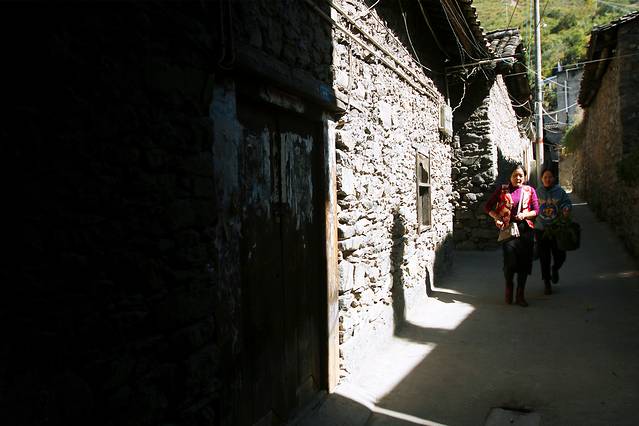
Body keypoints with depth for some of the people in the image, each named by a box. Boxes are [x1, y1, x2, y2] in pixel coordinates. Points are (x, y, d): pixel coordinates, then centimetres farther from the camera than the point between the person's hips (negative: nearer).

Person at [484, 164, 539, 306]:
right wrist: (497, 217, -8)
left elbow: (536, 210, 9)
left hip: (526, 229, 2)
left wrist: (524, 215, -10)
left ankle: (520, 295, 16)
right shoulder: (502, 190, 6)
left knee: (524, 261, 3)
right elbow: (487, 207, 8)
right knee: (510, 261, -11)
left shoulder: (530, 190, 10)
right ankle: (509, 286, 19)